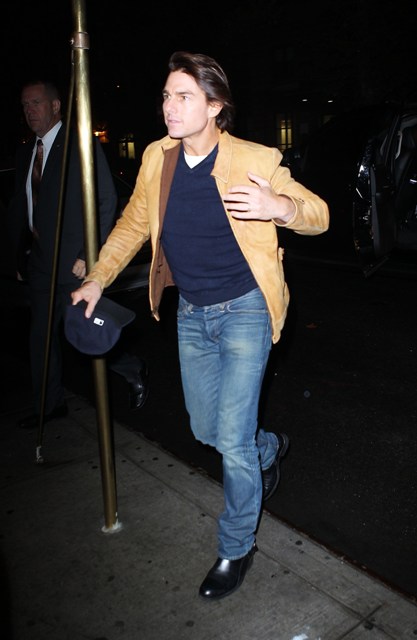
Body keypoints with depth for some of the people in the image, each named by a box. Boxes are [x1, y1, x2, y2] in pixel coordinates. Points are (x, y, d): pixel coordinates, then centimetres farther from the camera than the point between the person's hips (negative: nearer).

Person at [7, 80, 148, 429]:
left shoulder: (81, 144, -6)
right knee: (41, 336, 11)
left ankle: (134, 371, 21)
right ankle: (50, 405, 27)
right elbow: (20, 208, 20)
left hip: (75, 262, -7)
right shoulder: (25, 153, 15)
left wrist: (90, 254, -17)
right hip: (39, 263, 7)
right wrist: (20, 254, 13)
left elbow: (106, 201, -11)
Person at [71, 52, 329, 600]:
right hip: (191, 313, 6)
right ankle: (270, 450, 50)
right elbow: (134, 222, 12)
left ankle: (236, 549, 22)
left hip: (244, 311, -5)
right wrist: (99, 277, 7)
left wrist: (278, 207, -30)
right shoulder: (157, 158, -2)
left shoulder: (255, 161, -16)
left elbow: (318, 214, -8)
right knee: (206, 430, 16)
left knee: (233, 442, -4)